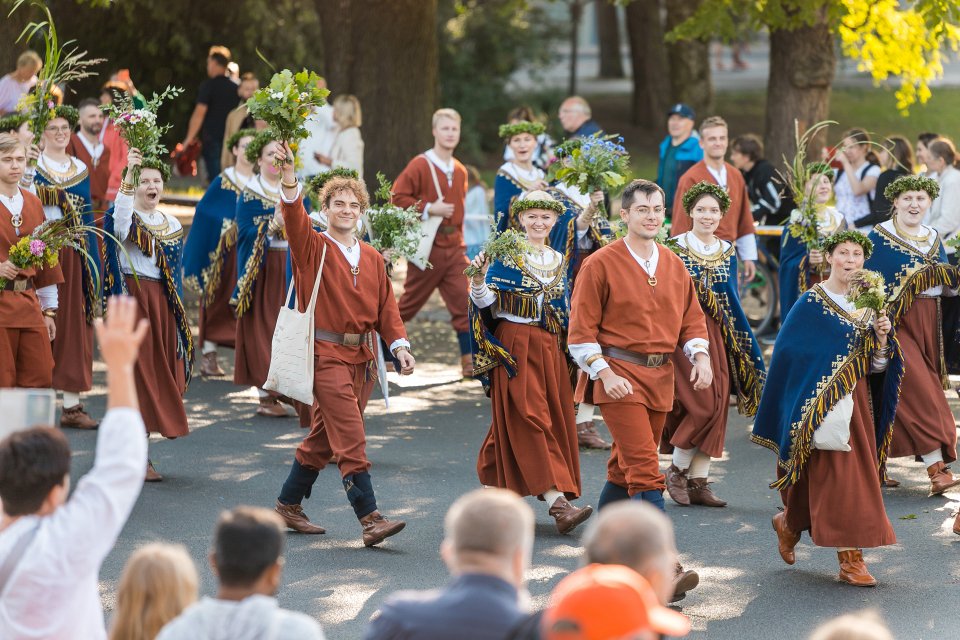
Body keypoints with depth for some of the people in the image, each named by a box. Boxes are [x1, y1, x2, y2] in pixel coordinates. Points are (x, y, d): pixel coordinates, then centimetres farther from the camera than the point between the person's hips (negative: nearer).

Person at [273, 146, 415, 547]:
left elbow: (386, 305, 10)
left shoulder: (372, 258, 12)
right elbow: (294, 219, -21)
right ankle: (370, 519, -16)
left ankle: (288, 506, 28)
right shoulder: (313, 247, -3)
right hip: (326, 354, -6)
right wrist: (289, 176, -37)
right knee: (351, 437, -13)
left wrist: (399, 345, -3)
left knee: (324, 437, 14)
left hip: (361, 357, 6)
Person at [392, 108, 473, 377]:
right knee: (410, 303, 5)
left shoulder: (460, 171, 10)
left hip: (454, 246, 5)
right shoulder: (420, 165, -9)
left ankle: (469, 360, -3)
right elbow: (398, 197, -13)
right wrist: (428, 209, -19)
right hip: (427, 247, -5)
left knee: (464, 302, -5)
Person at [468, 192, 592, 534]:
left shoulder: (559, 261, 14)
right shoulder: (505, 256, -4)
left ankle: (494, 486, 25)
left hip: (550, 349, 7)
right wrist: (479, 280, -29)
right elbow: (486, 302, -12)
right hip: (515, 348, -7)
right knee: (531, 419, -13)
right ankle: (558, 504, -22)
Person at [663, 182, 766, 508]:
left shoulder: (727, 252, 12)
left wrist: (744, 342, 11)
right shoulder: (675, 247, -3)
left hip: (718, 334, 5)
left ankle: (698, 482, 8)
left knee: (716, 407, 2)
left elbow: (732, 300, 15)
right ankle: (677, 470, 4)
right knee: (702, 404, -14)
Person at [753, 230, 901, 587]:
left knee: (857, 474, 9)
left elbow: (876, 366, 10)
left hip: (858, 403, 6)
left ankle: (790, 524, 27)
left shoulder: (868, 304, 11)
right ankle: (849, 558, -4)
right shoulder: (811, 303, -6)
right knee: (836, 474, -9)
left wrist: (882, 337, -9)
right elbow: (789, 354, -10)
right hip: (824, 405, -6)